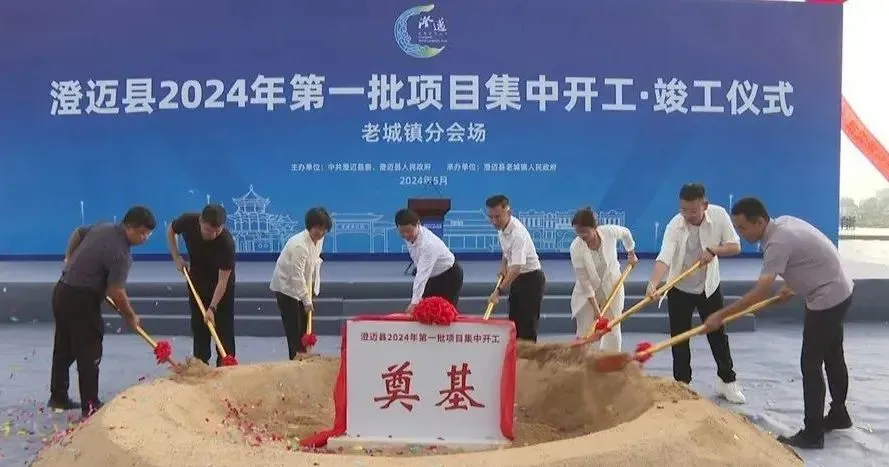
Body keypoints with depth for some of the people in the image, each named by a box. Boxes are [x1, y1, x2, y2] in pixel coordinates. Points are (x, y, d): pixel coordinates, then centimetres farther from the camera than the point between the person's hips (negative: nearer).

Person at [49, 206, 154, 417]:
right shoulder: (121, 253, -22)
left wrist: (72, 262, 32)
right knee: (89, 354, 0)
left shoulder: (103, 226, 4)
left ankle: (58, 397, 33)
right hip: (81, 300, -10)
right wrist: (131, 317, -7)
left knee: (63, 348, 20)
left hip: (63, 291, 10)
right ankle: (90, 407, 7)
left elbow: (77, 233, 22)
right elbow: (116, 293, -22)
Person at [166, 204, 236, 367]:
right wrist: (177, 258, -9)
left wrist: (212, 308, -34)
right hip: (197, 278, 3)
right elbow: (170, 231, -2)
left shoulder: (227, 242, -36)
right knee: (198, 323, 8)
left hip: (221, 282, -3)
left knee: (223, 325, -4)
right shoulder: (188, 221, -27)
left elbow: (222, 280, -30)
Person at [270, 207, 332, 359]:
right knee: (294, 328, -7)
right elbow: (297, 276, -28)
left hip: (303, 285, 8)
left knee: (306, 325, 9)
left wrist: (313, 288, 1)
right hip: (286, 286, -8)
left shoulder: (319, 239, -5)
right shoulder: (299, 245, -30)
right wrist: (306, 301, -24)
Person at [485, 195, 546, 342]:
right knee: (514, 322, 12)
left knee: (527, 324, -9)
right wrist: (503, 265, 5)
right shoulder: (502, 227, -1)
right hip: (517, 278, 9)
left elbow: (516, 268, -38)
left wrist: (499, 291, -43)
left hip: (531, 279, -9)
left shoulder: (518, 233, -30)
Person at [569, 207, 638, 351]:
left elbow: (626, 233, 3)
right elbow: (584, 281, -22)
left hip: (611, 287, 2)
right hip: (587, 293, -2)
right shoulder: (576, 248, -26)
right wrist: (595, 308, -22)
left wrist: (631, 254, 14)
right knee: (584, 334, 0)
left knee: (613, 332, 3)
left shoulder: (610, 231, -23)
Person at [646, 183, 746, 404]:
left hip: (709, 287, 2)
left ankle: (727, 382, 27)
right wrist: (653, 283, -55)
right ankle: (682, 384, 18)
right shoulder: (674, 225, -25)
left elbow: (735, 246, -10)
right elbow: (664, 257, -38)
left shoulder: (719, 215, -17)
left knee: (718, 335, 10)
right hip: (679, 289, -2)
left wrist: (713, 250, -29)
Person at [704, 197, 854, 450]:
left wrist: (721, 315, -31)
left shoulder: (778, 242, -29)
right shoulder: (783, 222, 0)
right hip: (838, 292, 10)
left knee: (811, 364, -5)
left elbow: (760, 292, -33)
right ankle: (838, 414, 38)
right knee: (833, 356, 22)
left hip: (827, 298, -10)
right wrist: (792, 286, 14)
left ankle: (812, 434, 1)